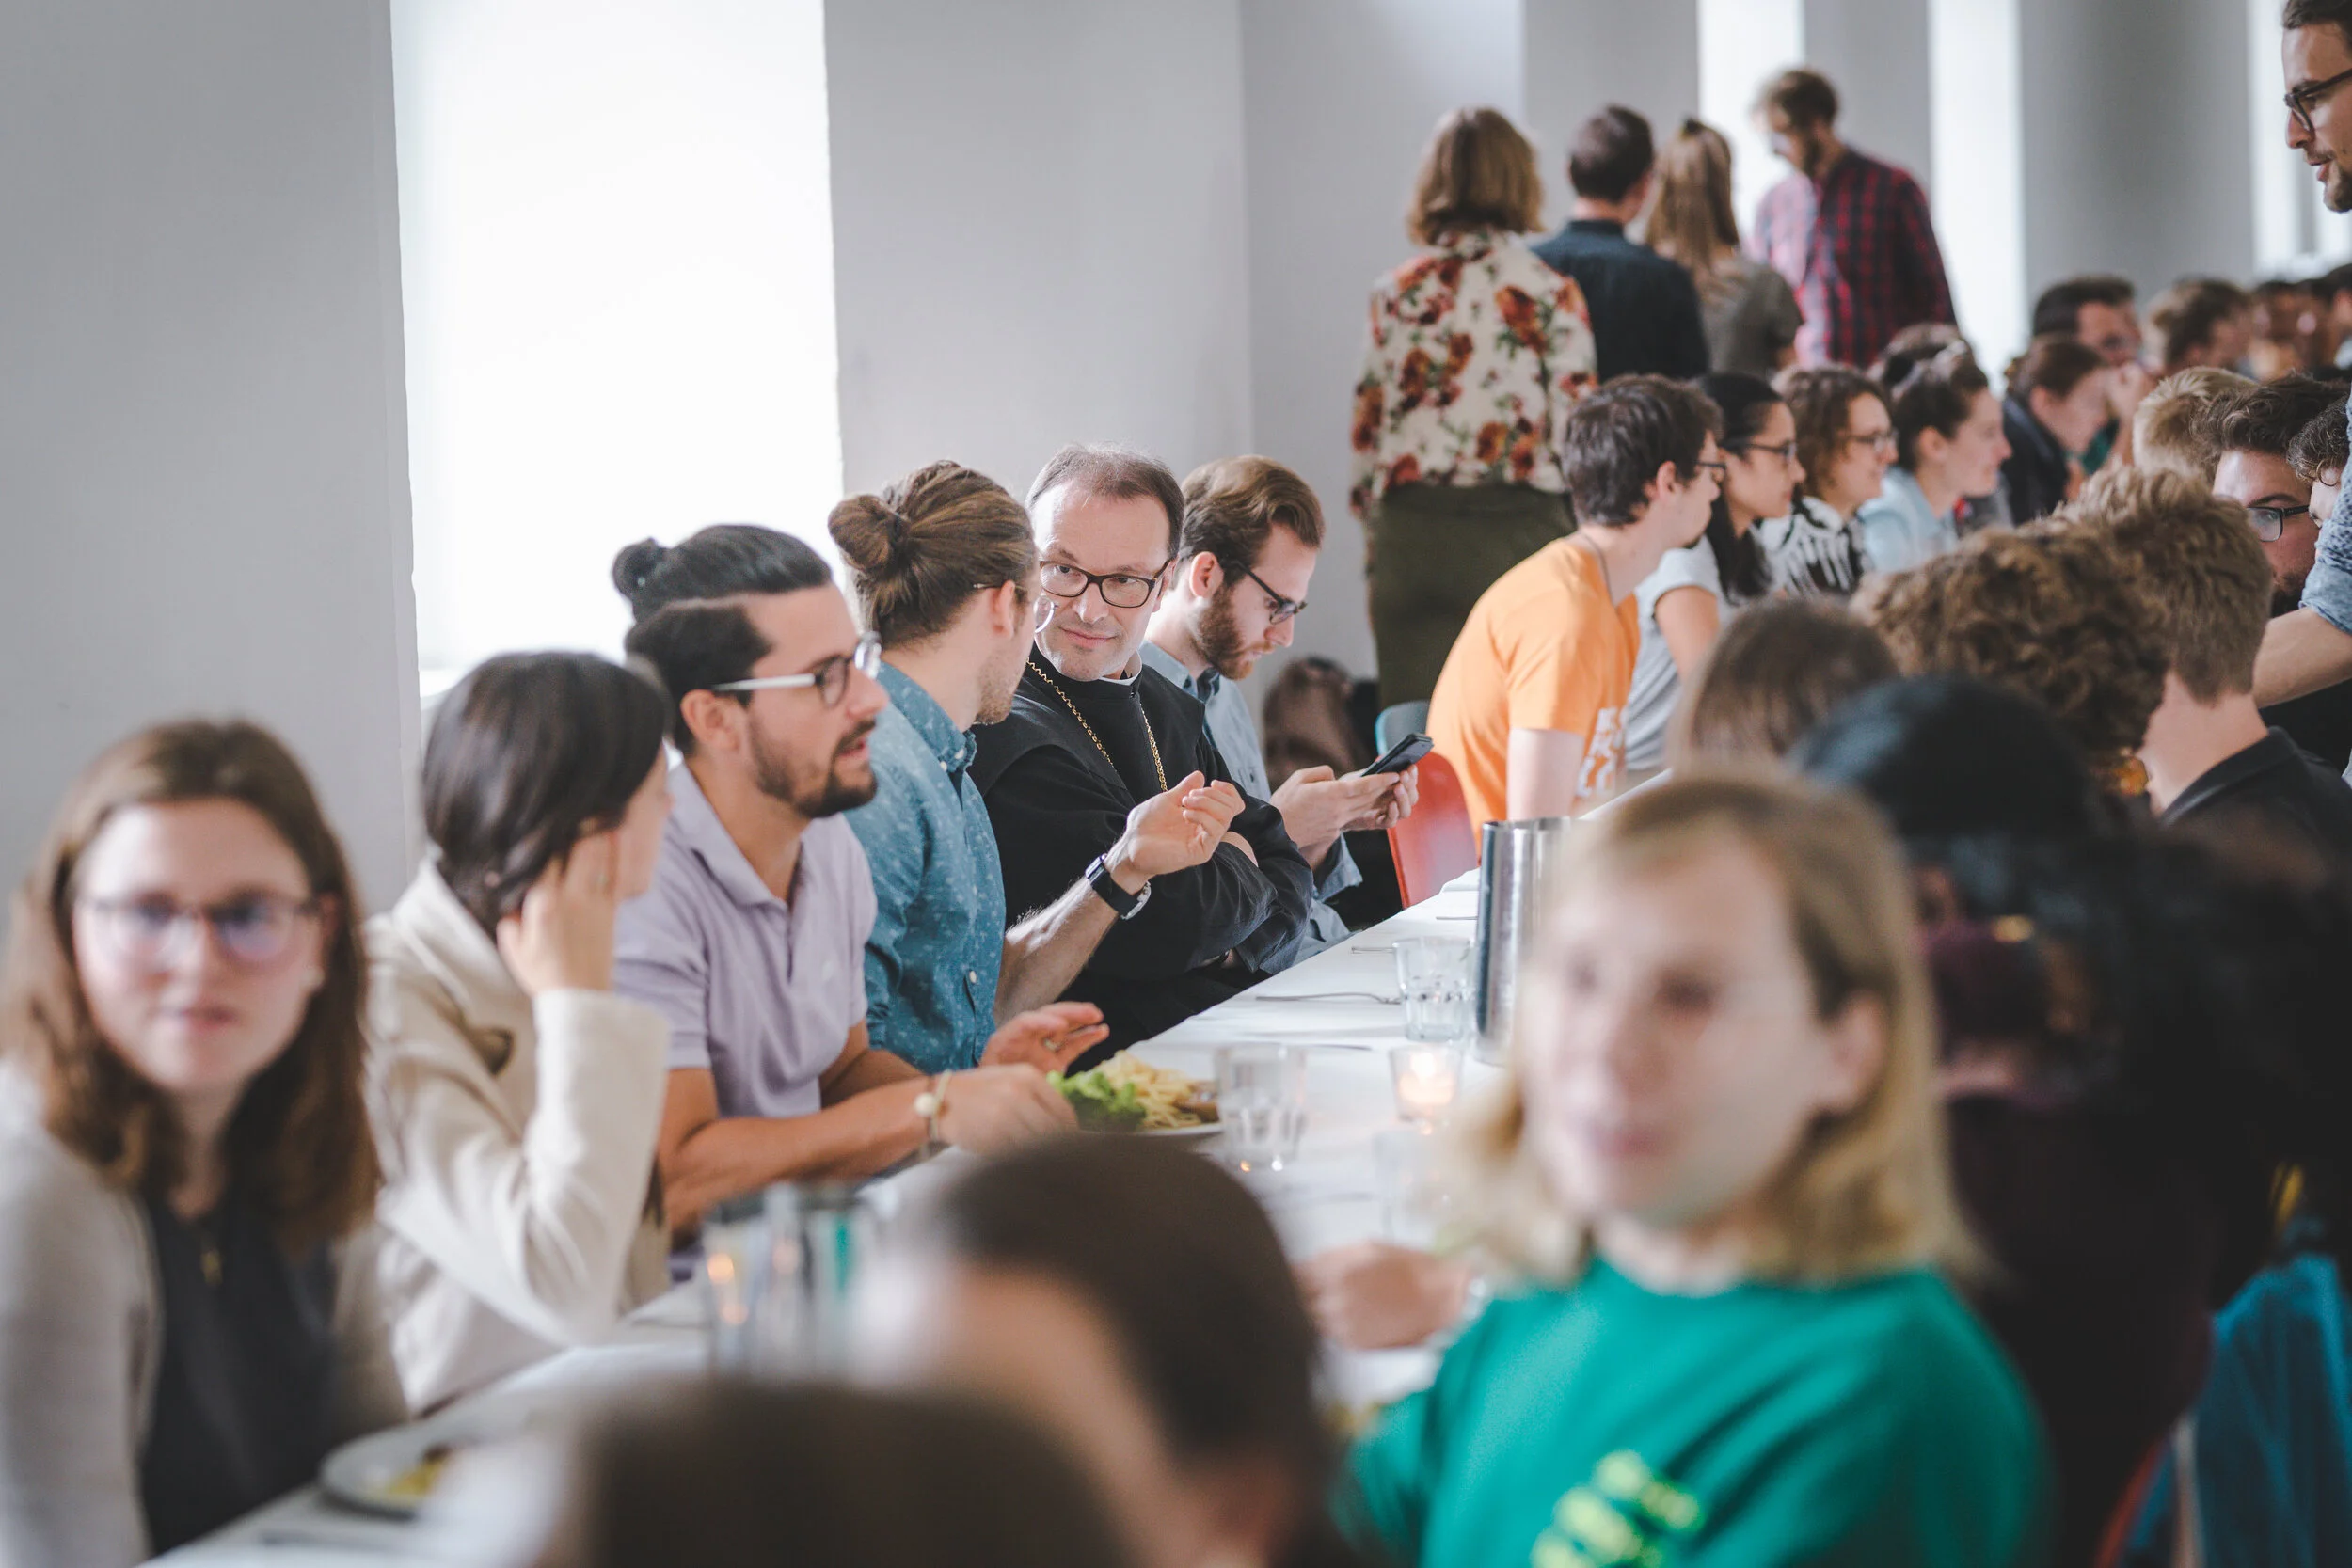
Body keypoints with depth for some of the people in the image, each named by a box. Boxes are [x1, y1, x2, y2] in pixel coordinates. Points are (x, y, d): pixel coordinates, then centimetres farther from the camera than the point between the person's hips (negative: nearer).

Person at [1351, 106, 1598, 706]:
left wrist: (1373, 530, 16)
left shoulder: (1397, 293, 5)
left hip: (1412, 536, 2)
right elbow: (1576, 427, -3)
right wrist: (1584, 538, 7)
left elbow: (1368, 425, 6)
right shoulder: (1552, 293, -2)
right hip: (1521, 530, -2)